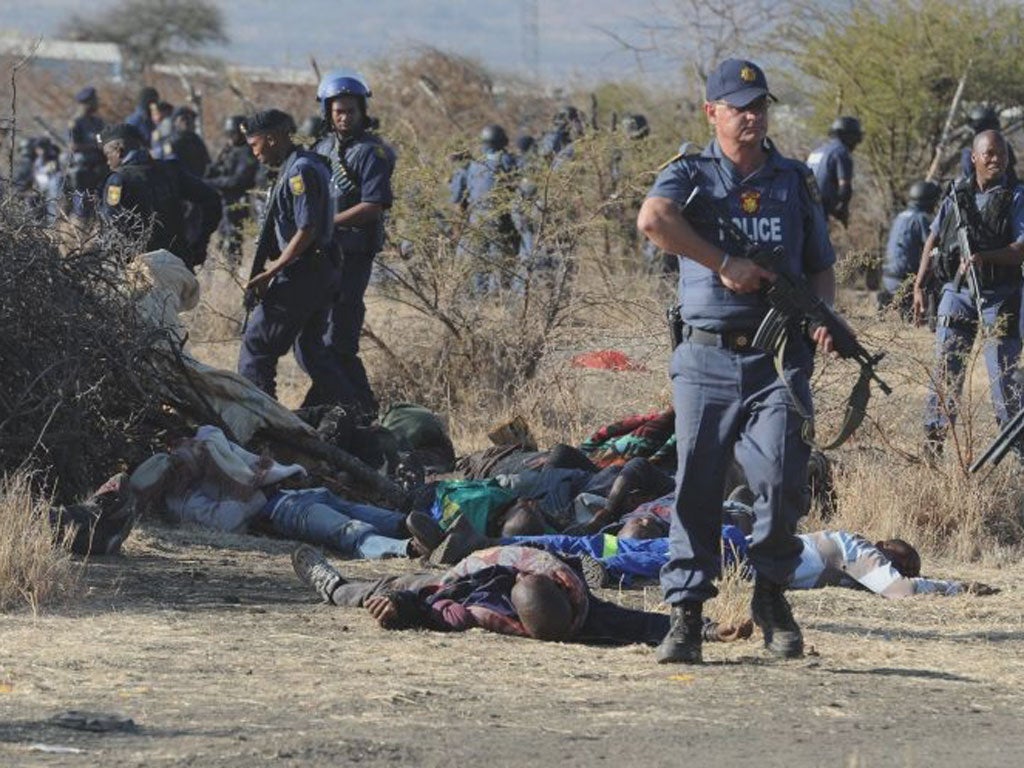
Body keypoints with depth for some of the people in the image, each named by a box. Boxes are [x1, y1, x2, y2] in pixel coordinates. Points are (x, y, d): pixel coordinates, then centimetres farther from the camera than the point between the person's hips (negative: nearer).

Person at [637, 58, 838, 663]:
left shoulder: (797, 182, 15)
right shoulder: (689, 175, 5)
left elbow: (822, 266, 21)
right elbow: (654, 219, -18)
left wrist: (822, 313, 0)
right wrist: (725, 265, -21)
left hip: (779, 358, 1)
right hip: (707, 358, -1)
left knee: (781, 478, -13)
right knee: (696, 489, -1)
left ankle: (773, 593, 8)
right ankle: (687, 613, 7)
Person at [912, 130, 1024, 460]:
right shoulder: (957, 194, 8)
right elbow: (933, 240, 13)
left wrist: (984, 257, -26)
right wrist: (919, 287, 7)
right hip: (957, 293, 3)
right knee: (945, 370, 1)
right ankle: (932, 443, 6)